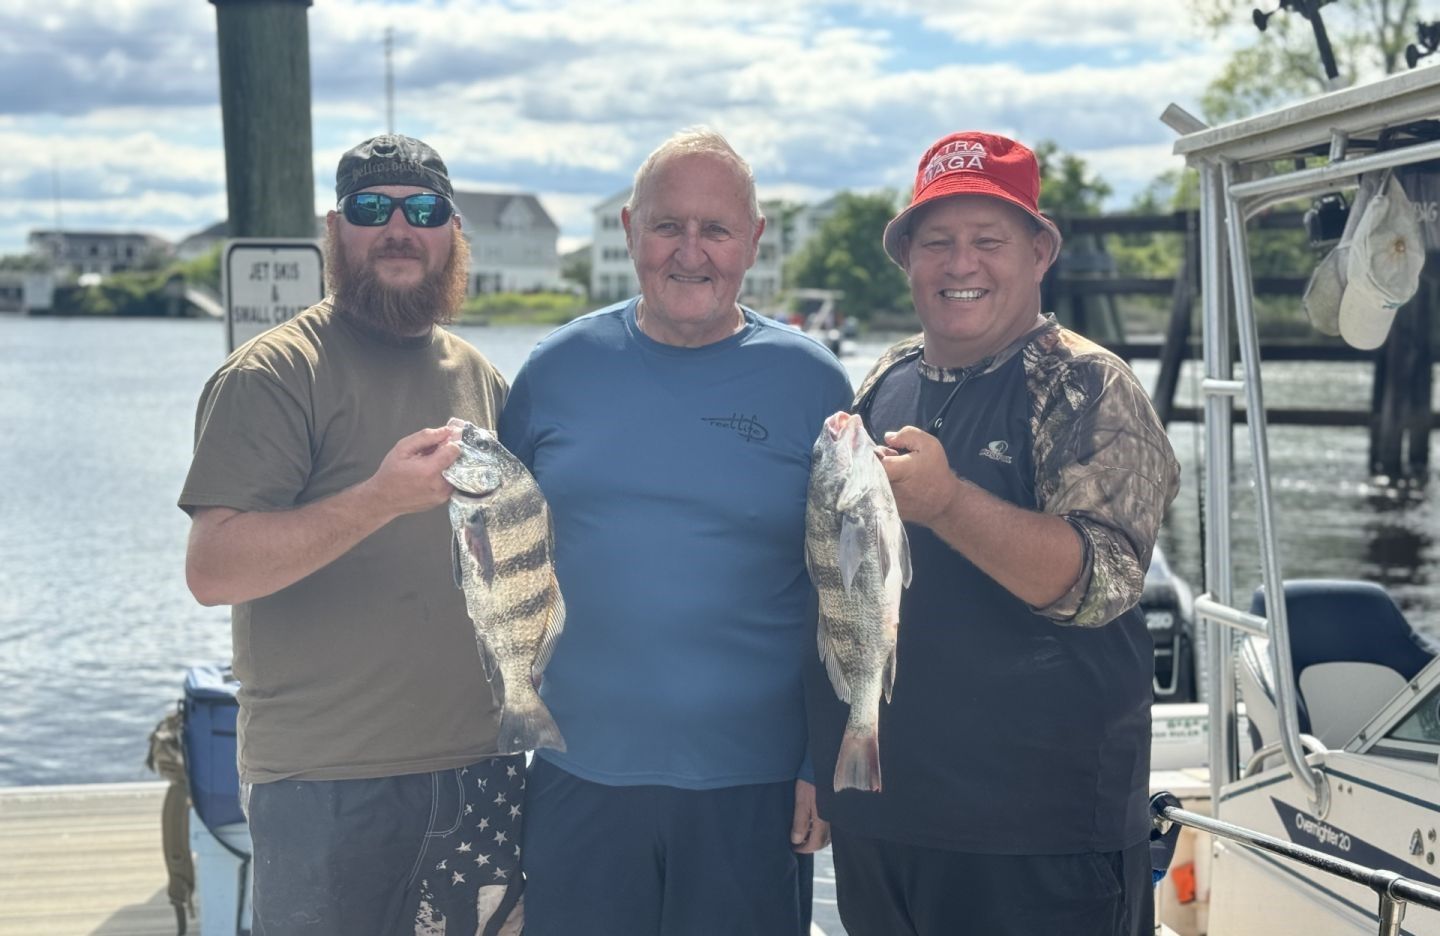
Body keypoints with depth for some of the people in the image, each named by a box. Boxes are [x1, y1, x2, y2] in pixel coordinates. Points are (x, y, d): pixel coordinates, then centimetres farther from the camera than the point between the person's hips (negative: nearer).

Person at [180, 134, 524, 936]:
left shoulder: (480, 379, 11)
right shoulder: (275, 373, -8)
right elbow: (211, 568, -19)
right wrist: (382, 498, -29)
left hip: (482, 771, 6)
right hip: (330, 787, -5)